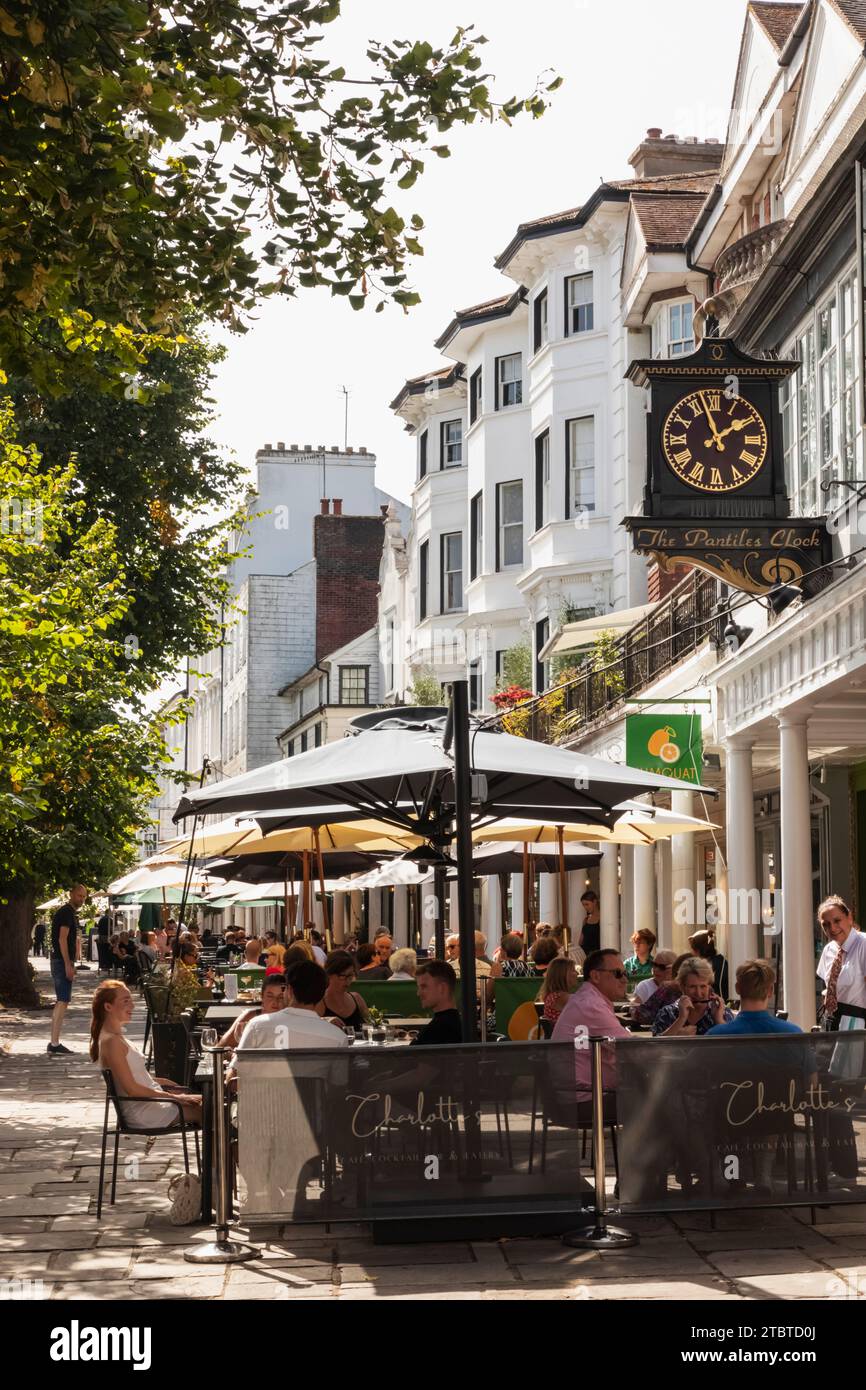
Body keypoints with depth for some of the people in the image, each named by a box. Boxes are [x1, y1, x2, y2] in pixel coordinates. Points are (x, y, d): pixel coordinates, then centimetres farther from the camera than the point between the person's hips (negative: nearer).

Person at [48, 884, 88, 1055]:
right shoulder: (66, 912, -13)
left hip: (63, 961, 11)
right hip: (62, 961, -11)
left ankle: (54, 1043, 16)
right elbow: (62, 939, -20)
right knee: (63, 1001, -12)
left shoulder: (72, 913, 19)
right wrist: (68, 965, -22)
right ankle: (54, 1044, -15)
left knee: (61, 1001, 12)